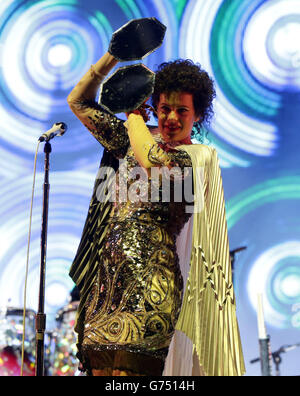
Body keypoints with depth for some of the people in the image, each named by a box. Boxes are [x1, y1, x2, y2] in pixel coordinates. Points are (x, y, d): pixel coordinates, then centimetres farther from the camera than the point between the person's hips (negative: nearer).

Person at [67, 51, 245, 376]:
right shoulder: (133, 140, 18)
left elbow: (155, 164, -19)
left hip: (151, 276, -5)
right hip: (108, 273, 5)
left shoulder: (200, 156, 2)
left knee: (129, 364, -16)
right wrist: (114, 55, 14)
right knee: (98, 363, -2)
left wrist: (134, 114, 0)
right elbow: (78, 102, 23)